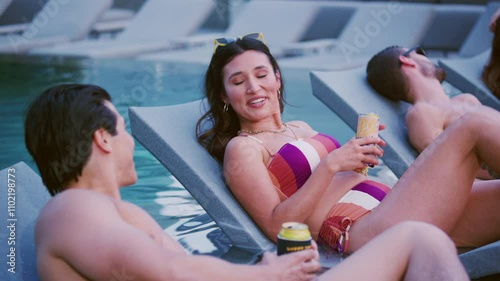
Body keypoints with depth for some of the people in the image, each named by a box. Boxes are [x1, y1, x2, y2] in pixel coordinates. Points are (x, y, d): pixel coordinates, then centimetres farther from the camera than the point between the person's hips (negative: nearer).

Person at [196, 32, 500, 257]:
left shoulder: (301, 127, 26)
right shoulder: (241, 148, 3)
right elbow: (277, 226, -9)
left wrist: (359, 153, 10)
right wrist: (330, 164, -14)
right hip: (364, 229, -8)